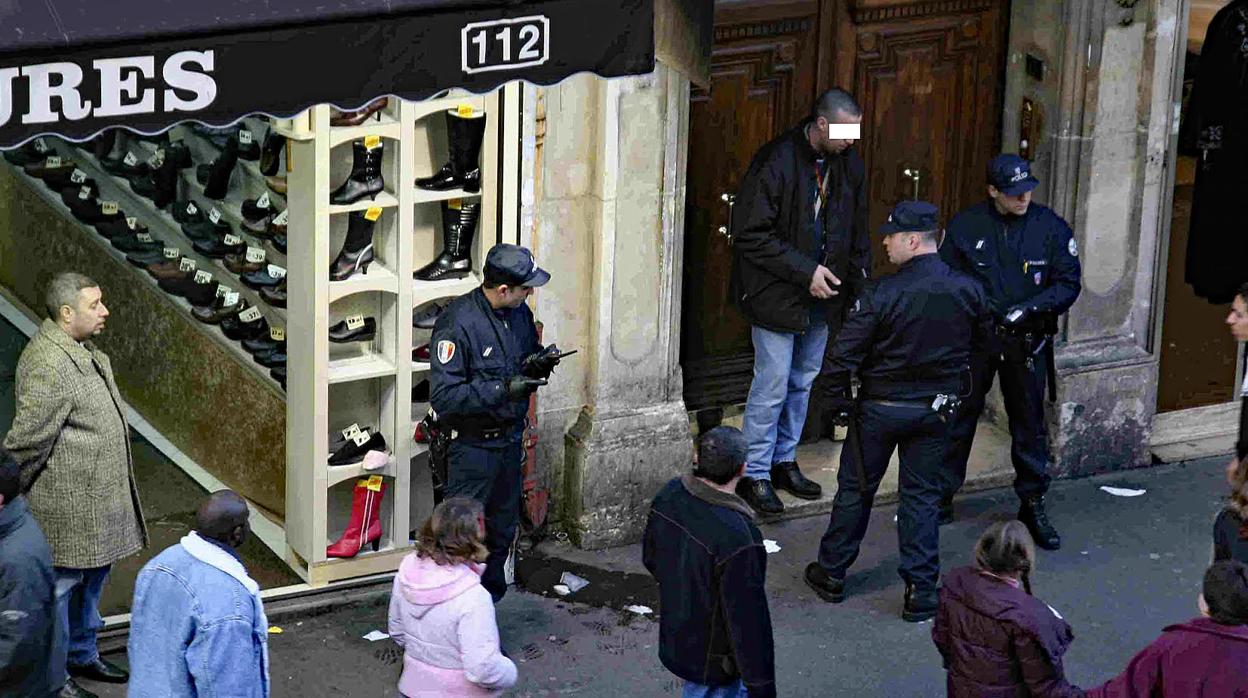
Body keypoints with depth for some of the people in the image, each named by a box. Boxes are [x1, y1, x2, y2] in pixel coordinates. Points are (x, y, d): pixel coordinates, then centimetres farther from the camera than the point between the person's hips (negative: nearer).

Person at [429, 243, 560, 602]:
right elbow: (443, 396, -26)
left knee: (502, 532, 18)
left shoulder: (520, 314, 3)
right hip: (472, 447, -8)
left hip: (510, 439, 8)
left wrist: (538, 364, -4)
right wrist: (504, 389, -29)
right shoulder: (457, 323, -22)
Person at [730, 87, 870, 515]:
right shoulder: (776, 162, -20)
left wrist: (859, 284, 4)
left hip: (822, 297, 7)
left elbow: (857, 233, 15)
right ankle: (755, 475, 8)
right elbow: (751, 235, -18)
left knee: (803, 383, 16)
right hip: (777, 296, -7)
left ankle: (784, 461, 30)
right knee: (772, 385, -3)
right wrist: (806, 271, -20)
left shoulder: (849, 164, 2)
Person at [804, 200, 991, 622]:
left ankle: (832, 575, 26)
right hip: (936, 412, 3)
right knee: (922, 496, 12)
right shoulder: (968, 292, -7)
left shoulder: (884, 294, -21)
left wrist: (840, 402, -5)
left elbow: (843, 354, -20)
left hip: (880, 409, -3)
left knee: (855, 489, 13)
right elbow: (980, 345, 9)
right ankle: (921, 591, 9)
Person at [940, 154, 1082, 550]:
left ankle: (1033, 505, 23)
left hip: (1026, 342, 0)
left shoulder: (1050, 227, -6)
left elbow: (1068, 284, -4)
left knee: (1029, 424, 10)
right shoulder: (965, 226, -7)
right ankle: (941, 499, 21)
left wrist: (1030, 307, -19)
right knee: (957, 420, 8)